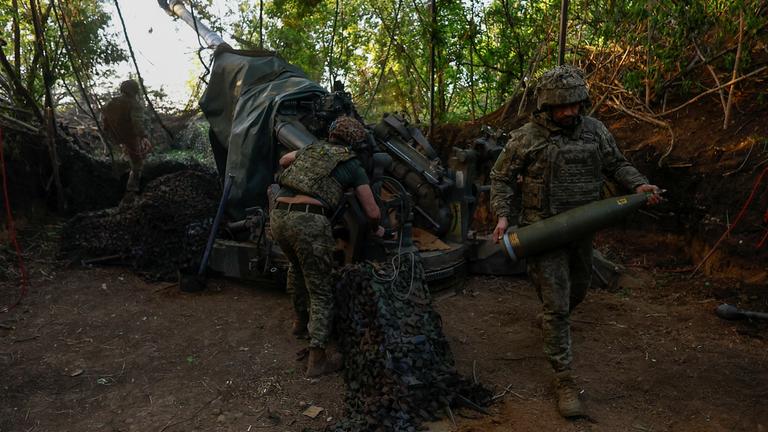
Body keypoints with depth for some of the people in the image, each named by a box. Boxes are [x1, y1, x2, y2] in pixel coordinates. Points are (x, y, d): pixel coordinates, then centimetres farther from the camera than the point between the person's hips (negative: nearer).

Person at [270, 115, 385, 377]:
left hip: (277, 216, 6)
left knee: (296, 267, 33)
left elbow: (283, 161, 46)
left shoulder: (311, 149, 25)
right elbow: (372, 212, 11)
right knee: (321, 291, 6)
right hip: (309, 221, -6)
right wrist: (377, 229, 32)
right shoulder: (352, 165, 12)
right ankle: (317, 359, 7)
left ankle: (301, 319, 50)